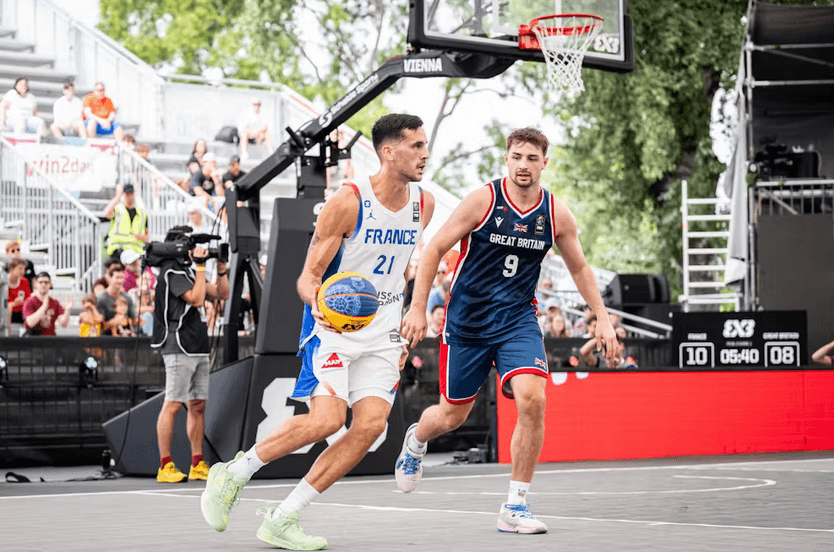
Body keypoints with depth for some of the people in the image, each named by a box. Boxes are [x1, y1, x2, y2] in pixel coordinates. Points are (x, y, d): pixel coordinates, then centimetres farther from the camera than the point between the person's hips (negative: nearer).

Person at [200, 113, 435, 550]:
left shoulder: (424, 205, 5)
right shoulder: (348, 202, -15)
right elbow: (308, 276, -12)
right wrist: (318, 303, -34)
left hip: (381, 335, 6)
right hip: (333, 325, -6)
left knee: (370, 425, -12)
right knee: (326, 419, -23)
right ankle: (234, 473, 0)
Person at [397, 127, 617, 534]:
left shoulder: (556, 214, -2)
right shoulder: (483, 200, -12)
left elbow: (579, 268, 13)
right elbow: (435, 248, -8)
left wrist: (602, 318, 8)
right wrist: (418, 308, -14)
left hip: (518, 320, 2)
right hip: (467, 319, -2)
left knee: (532, 399, -22)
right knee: (453, 415, 10)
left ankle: (516, 506, -12)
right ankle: (416, 440, 49)